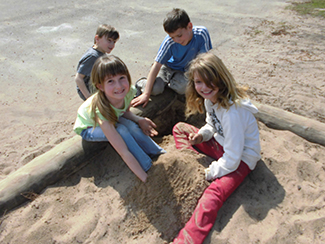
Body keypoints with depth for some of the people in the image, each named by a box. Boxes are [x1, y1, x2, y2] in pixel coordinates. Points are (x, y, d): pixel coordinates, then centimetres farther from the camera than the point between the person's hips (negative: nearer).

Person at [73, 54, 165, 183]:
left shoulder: (128, 91, -27)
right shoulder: (101, 110, -43)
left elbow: (126, 112, -2)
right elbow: (124, 152, -42)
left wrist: (139, 119, -24)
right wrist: (146, 179, -41)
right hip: (88, 128, -4)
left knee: (131, 125, -25)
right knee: (121, 130, -32)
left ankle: (161, 154, -6)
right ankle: (149, 167, -18)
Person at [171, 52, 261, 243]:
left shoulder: (233, 111, -32)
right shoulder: (210, 98, -6)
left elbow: (232, 159, -28)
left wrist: (209, 173, -16)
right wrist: (201, 135, -10)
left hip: (241, 158, -9)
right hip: (221, 145, 9)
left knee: (212, 195, -34)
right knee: (179, 128, 8)